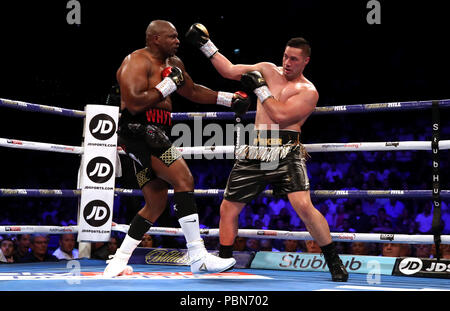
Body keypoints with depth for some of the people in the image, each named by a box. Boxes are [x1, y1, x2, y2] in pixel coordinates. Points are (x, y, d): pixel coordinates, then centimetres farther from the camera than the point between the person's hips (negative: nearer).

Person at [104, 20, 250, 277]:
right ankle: (198, 257, -20)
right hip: (139, 130, -10)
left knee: (156, 205, 11)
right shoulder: (137, 62, -10)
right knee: (184, 179, -20)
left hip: (154, 135, 10)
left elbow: (192, 91, 33)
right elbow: (134, 104, -23)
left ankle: (118, 263, 16)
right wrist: (167, 85, -16)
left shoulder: (172, 63, 19)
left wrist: (227, 98, 26)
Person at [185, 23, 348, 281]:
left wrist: (259, 88, -9)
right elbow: (229, 71, 18)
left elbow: (281, 115, -15)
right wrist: (205, 45, 15)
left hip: (286, 153, -5)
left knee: (303, 205, -22)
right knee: (228, 209, 7)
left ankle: (334, 261, -7)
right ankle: (224, 261, 25)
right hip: (255, 153, 5)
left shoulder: (308, 92, -2)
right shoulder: (268, 70, 13)